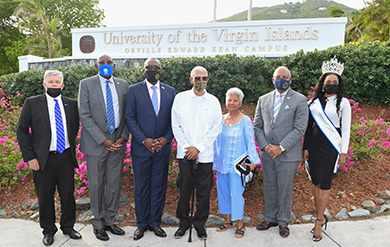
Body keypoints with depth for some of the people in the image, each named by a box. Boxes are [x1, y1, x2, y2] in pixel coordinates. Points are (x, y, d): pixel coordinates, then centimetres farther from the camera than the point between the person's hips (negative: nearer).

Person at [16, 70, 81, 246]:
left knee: (68, 194, 9)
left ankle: (68, 227, 31)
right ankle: (48, 230, 31)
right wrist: (30, 157, -7)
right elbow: (21, 131, -1)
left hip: (66, 157, 2)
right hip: (43, 159, -2)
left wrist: (72, 151, 10)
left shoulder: (71, 104, 6)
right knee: (45, 197, 10)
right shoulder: (32, 103, -1)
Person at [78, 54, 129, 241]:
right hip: (96, 143, -3)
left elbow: (126, 114, 9)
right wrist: (103, 140, -14)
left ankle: (109, 221, 28)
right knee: (96, 185, 7)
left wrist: (124, 137, -5)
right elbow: (85, 116, -9)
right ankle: (98, 224, 25)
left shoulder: (122, 85, 9)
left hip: (117, 142, 3)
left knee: (114, 184, 10)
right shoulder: (87, 84, -2)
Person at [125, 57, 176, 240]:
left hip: (163, 148, 2)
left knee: (159, 186, 10)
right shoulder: (134, 90, 1)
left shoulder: (170, 91, 8)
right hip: (141, 147, -2)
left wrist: (166, 138, -7)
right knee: (141, 187, 8)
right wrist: (144, 140, -13)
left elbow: (173, 119, 8)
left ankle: (155, 222, 26)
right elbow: (129, 118, -4)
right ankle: (142, 223, 25)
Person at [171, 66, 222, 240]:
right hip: (185, 154, 0)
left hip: (205, 155, 0)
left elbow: (216, 129, 1)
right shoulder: (180, 98, 4)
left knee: (204, 192, 7)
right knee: (184, 190, 6)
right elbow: (176, 126, 3)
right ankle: (184, 222, 27)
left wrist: (198, 148, -7)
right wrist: (188, 147, -6)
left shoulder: (213, 101, 5)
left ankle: (200, 223, 26)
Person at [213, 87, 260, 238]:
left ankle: (240, 223, 16)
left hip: (237, 163, -5)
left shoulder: (245, 121, -4)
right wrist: (214, 160, 14)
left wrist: (253, 161, -12)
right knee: (223, 191, 12)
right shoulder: (220, 119, 7)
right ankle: (228, 220, 29)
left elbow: (250, 142, -4)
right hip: (221, 162, 5)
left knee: (236, 193, -2)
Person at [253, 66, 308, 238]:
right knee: (269, 188, 13)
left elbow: (300, 129, -10)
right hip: (267, 153, 4)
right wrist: (265, 146, -6)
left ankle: (283, 222, 26)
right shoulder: (263, 100, 9)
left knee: (285, 189, 7)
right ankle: (270, 218, 31)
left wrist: (281, 148, -15)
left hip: (288, 154, -3)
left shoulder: (300, 100, -3)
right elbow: (257, 126, 8)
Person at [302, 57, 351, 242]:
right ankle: (321, 217, 24)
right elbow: (309, 126, 8)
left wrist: (344, 152, -5)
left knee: (324, 183, -1)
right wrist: (305, 147, 5)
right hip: (314, 144, 4)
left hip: (331, 146, -3)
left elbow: (346, 129, -1)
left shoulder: (343, 103, -1)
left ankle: (319, 220, 15)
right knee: (315, 182, 9)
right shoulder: (314, 101, 7)